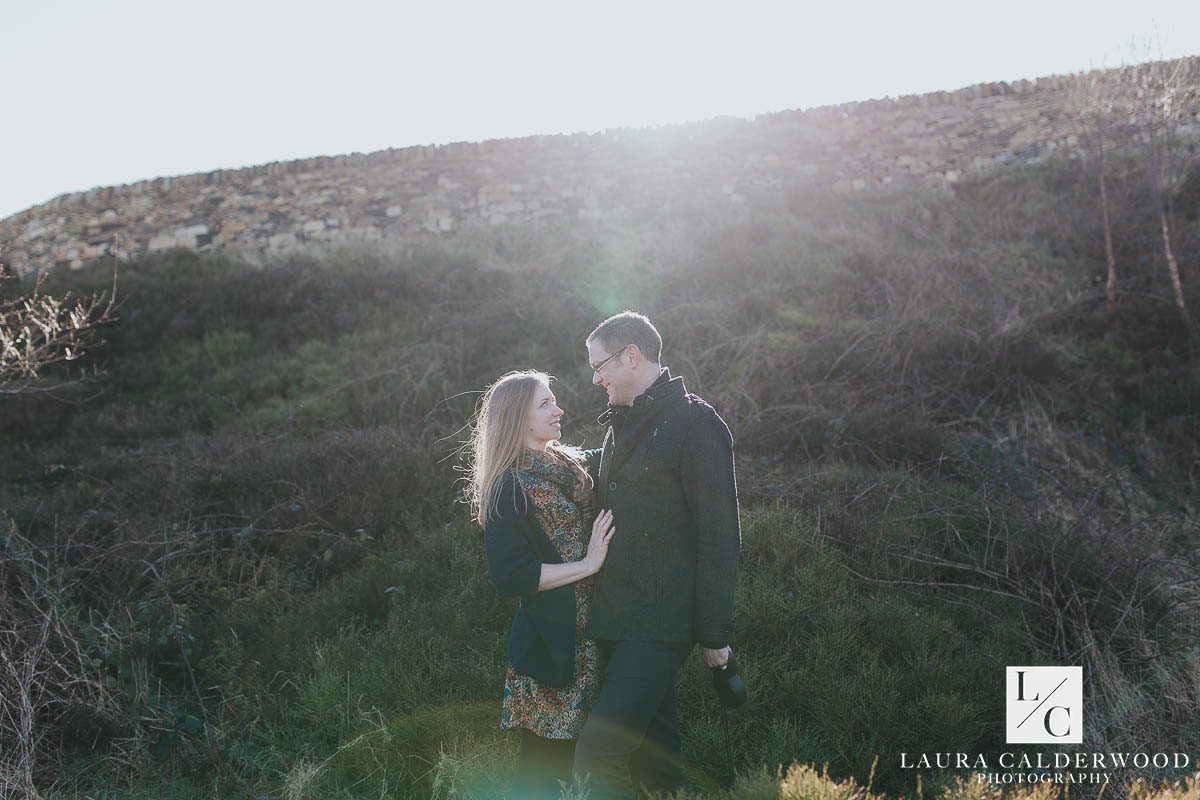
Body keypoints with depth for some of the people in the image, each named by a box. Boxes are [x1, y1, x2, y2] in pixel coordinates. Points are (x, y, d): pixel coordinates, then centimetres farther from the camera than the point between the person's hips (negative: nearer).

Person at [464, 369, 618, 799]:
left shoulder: (570, 464, 11)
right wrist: (587, 565, -17)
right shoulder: (510, 487, -12)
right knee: (546, 755, 0)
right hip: (551, 643, -7)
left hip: (590, 631, 7)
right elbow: (510, 575, -19)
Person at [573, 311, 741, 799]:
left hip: (660, 626, -8)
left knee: (596, 757, -15)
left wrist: (714, 634, -13)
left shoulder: (696, 423, -10)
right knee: (652, 747, 16)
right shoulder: (620, 425, 16)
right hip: (616, 620, 8)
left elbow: (719, 536, -13)